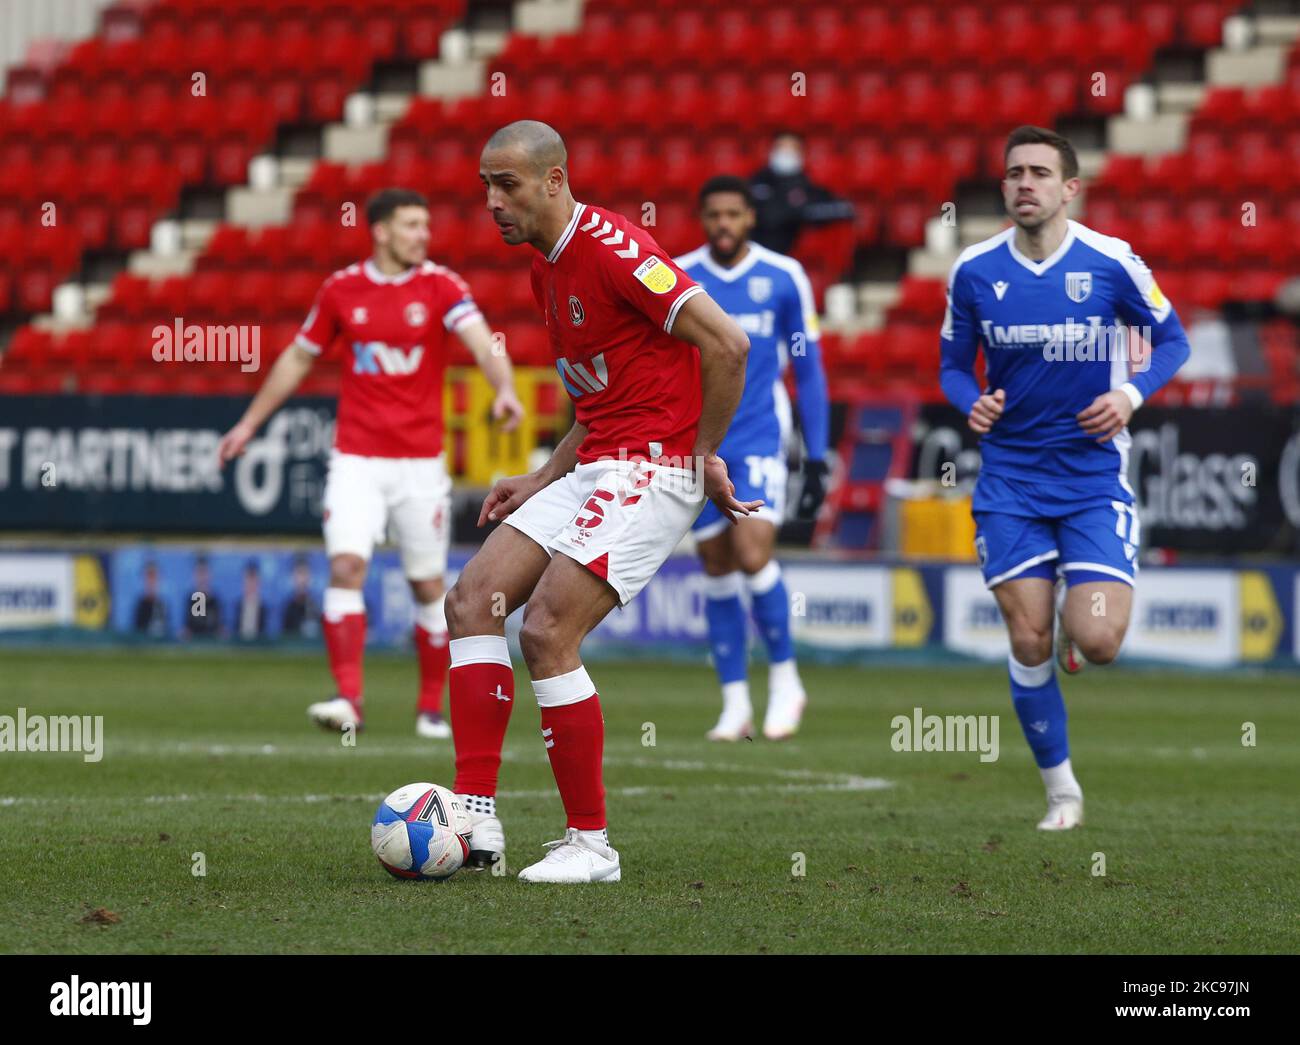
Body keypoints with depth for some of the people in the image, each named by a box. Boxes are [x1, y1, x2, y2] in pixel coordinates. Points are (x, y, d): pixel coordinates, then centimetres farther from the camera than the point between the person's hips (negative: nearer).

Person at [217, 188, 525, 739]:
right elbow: (298, 357, 16)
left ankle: (431, 708, 20)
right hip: (356, 460, 1)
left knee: (429, 585, 5)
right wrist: (250, 421, 20)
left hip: (421, 461, -1)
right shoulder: (341, 289, 2)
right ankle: (348, 698, -19)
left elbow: (482, 341, -20)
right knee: (346, 566, -16)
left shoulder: (440, 286, -5)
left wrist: (505, 389, -41)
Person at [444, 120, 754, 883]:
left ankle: (592, 844, -6)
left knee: (547, 633, -16)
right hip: (593, 469, 10)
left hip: (651, 471, -10)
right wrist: (543, 481, 17)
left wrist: (704, 454, -11)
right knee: (474, 599, -2)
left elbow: (726, 343, -19)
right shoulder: (546, 271, 16)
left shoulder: (611, 249, -15)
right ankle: (476, 819, -6)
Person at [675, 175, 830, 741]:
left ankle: (785, 678, 2)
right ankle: (735, 703, 10)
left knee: (754, 555, -17)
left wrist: (816, 458, 1)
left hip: (760, 439, -2)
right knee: (717, 570, 3)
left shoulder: (784, 278, 0)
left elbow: (809, 371, 5)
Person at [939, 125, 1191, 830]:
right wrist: (971, 402, -12)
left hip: (1094, 476, -2)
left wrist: (1132, 394, -13)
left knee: (1097, 643, -14)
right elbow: (954, 363, 11)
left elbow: (1171, 338, 5)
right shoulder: (975, 271, -1)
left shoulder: (1111, 263, -7)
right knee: (1030, 645, -3)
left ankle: (1082, 618, 25)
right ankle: (1061, 791, 14)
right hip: (1010, 481, 2)